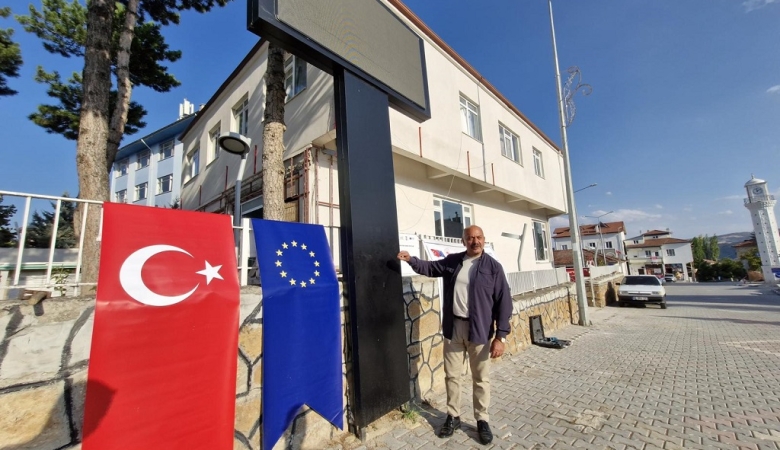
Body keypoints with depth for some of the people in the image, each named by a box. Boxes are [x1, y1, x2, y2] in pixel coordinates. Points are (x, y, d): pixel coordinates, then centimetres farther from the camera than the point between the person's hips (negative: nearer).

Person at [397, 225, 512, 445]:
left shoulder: (493, 267, -7)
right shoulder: (452, 261, 4)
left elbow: (504, 302, -8)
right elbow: (430, 268, 18)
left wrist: (501, 336, -12)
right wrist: (411, 259, 1)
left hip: (479, 329, -3)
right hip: (453, 327, 3)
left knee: (481, 378, 13)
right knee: (451, 375, 14)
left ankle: (482, 420, 34)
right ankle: (453, 416, 34)